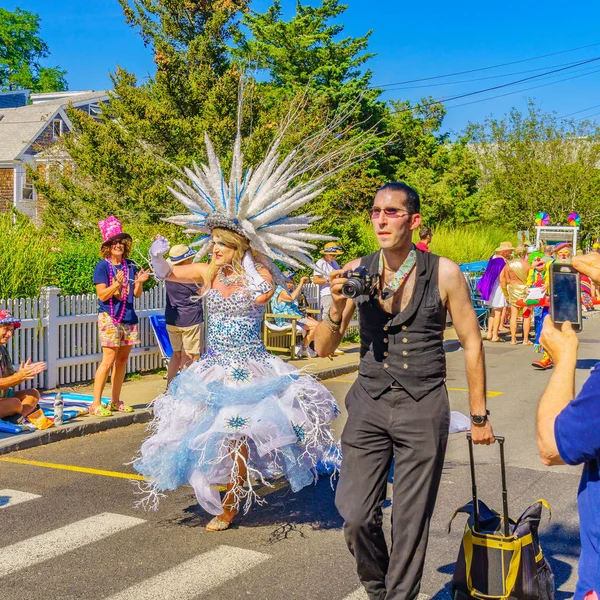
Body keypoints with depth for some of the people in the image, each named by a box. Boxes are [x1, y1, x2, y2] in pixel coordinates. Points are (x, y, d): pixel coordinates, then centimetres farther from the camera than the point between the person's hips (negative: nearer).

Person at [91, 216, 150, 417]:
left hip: (129, 318, 6)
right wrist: (117, 283, -24)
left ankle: (115, 401, 16)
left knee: (122, 359, 8)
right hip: (109, 317, -6)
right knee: (108, 359, -11)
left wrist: (139, 282, -8)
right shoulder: (102, 267, -4)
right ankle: (96, 404, -7)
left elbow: (137, 294, 10)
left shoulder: (131, 266, 11)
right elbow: (102, 295, -11)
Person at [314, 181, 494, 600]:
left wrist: (479, 416, 5)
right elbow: (323, 348, 3)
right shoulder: (357, 271, 0)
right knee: (356, 517, -1)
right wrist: (338, 306, -17)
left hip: (423, 409, -2)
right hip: (369, 404, 2)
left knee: (411, 523, 5)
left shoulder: (443, 274, -6)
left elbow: (472, 343, 2)